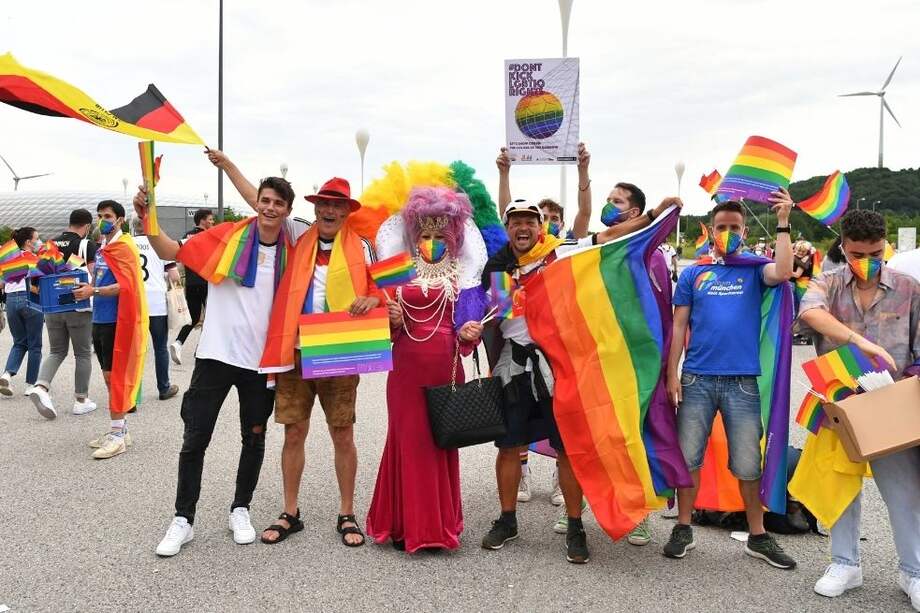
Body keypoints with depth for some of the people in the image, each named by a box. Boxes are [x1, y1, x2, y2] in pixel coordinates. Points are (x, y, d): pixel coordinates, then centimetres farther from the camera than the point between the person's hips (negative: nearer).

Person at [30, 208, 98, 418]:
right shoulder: (88, 245, -8)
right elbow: (93, 275, -12)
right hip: (79, 307, -5)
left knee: (56, 351, 15)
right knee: (83, 354, 7)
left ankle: (41, 386, -9)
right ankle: (81, 400, 12)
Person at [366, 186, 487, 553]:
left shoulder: (463, 267, 8)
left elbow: (470, 315, 6)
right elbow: (385, 320, 7)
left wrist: (470, 331, -15)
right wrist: (391, 317, -15)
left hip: (447, 366, 2)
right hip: (407, 365, -1)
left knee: (443, 442, 7)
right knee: (409, 440, 2)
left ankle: (439, 524, 19)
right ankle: (407, 525, 12)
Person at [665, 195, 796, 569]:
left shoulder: (754, 270, 7)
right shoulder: (693, 274, 8)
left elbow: (782, 273, -16)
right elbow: (679, 326, 7)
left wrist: (782, 222, -14)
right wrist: (672, 374, 0)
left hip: (743, 380, -1)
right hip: (697, 379, 1)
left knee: (748, 463, 6)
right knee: (688, 457, 6)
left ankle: (758, 537, 20)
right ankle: (683, 529, 20)